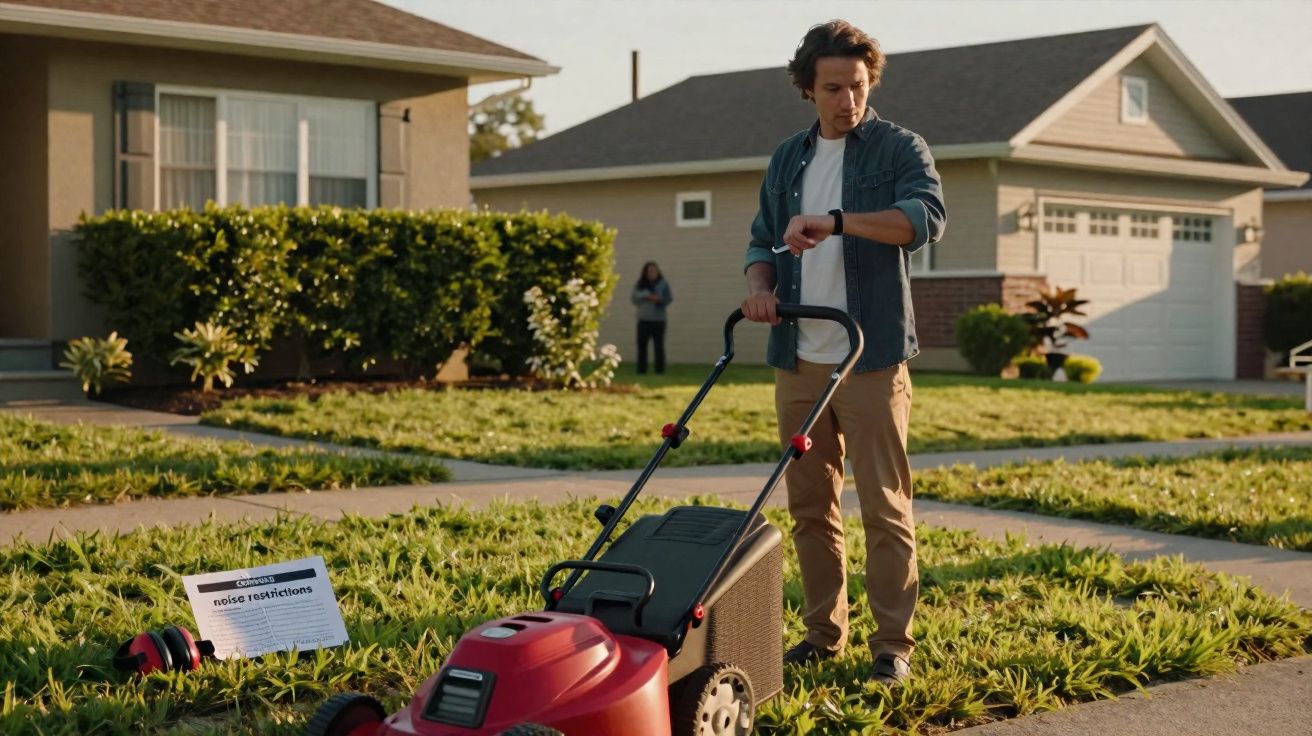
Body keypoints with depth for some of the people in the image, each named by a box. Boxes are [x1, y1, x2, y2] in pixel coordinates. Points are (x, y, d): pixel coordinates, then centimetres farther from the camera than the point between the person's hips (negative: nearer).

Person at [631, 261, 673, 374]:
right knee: (642, 346, 2)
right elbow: (635, 299, -1)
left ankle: (660, 370, 0)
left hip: (658, 321, -2)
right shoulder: (639, 285, 6)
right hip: (643, 320, 2)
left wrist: (659, 299, -20)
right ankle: (641, 370, 7)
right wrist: (647, 297, -16)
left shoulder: (663, 284, 1)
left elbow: (669, 298, -3)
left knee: (659, 346, -3)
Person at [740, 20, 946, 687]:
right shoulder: (787, 160, 16)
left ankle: (894, 646, 2)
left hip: (872, 357, -5)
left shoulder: (898, 148, 0)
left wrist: (835, 221, -28)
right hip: (798, 361, 5)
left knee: (885, 506, -5)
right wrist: (759, 285, -1)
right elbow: (763, 240, 21)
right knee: (809, 505, 9)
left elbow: (928, 217, -18)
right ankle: (823, 633, 19)